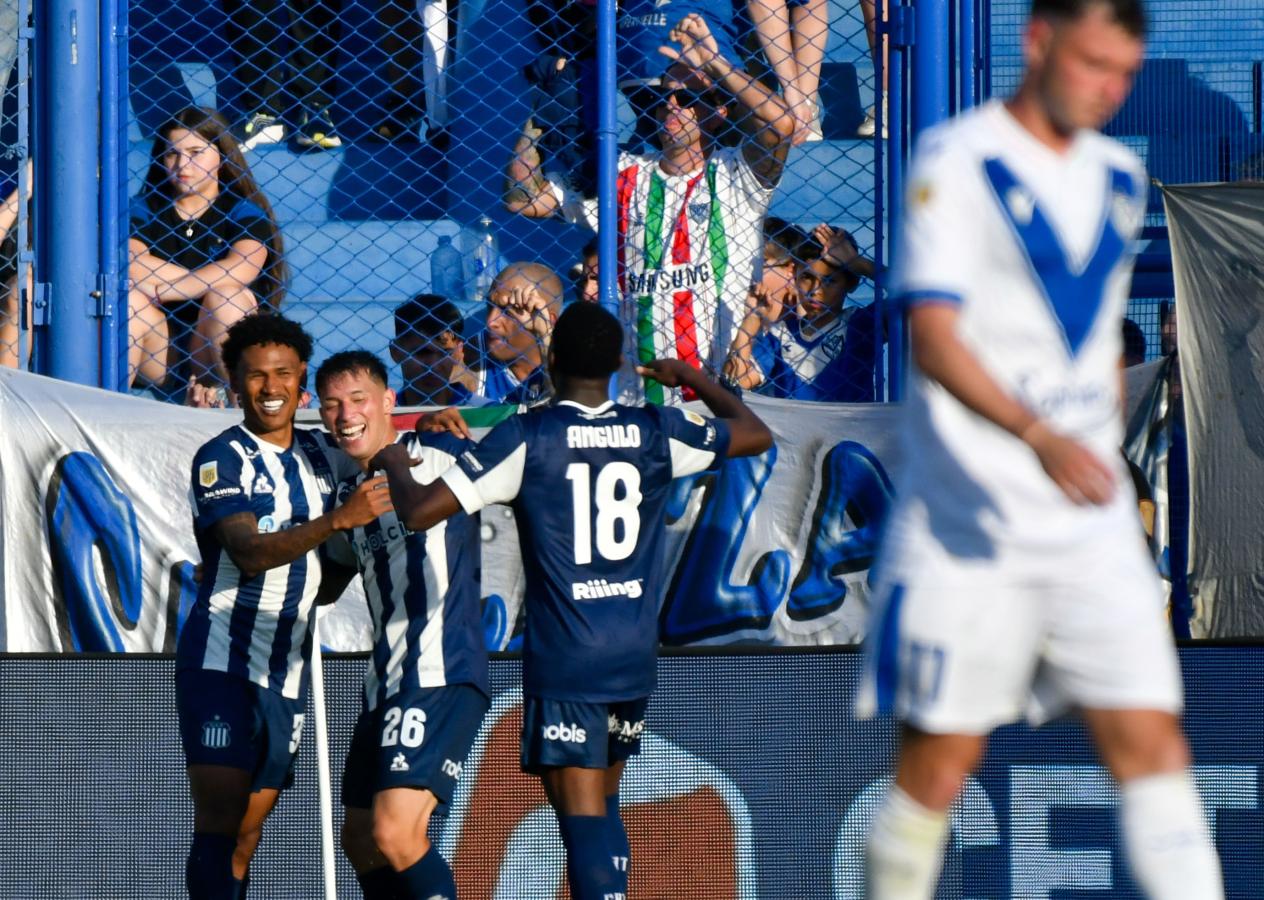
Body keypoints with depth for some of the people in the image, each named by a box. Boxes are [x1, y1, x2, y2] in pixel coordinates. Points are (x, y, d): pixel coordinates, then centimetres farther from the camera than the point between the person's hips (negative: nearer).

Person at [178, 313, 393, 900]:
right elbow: (250, 552, -23)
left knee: (246, 836, 8)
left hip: (286, 671, 6)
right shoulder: (222, 459, -8)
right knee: (218, 823, -15)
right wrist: (337, 519, -35)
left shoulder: (320, 455, 11)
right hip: (222, 661, -6)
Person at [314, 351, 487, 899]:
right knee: (361, 844, 16)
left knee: (395, 835, -22)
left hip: (442, 673, -9)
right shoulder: (351, 493, 19)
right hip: (385, 684, 9)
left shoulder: (438, 456, -4)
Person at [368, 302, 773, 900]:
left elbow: (420, 511, -11)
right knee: (603, 803, 20)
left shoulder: (525, 437, -9)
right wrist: (693, 379, 34)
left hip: (563, 662, -5)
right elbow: (756, 435, 19)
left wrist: (394, 464, 11)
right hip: (635, 655, 5)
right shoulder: (656, 433, 2)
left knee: (584, 816, -9)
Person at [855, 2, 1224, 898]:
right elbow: (934, 338, -19)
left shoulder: (1118, 178, 13)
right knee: (941, 757, -1)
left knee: (1151, 739, -3)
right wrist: (1041, 437, -32)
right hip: (971, 521, -5)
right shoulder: (959, 163, -9)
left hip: (1092, 524, 6)